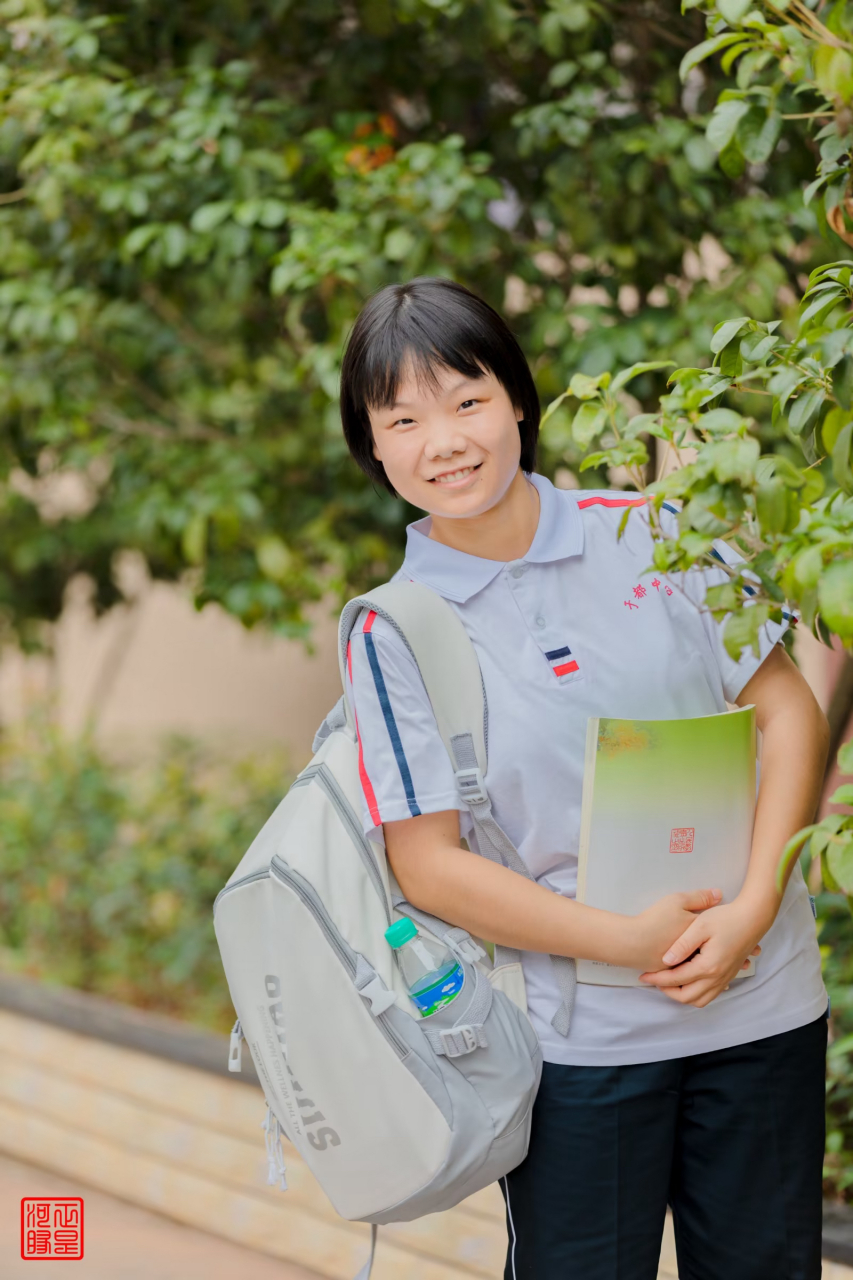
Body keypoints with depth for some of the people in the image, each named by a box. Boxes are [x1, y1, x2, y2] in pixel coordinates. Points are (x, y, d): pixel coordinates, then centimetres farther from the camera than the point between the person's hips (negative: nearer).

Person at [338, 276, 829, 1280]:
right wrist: (625, 942, -16)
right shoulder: (393, 635, -4)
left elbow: (787, 711, 2)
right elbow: (428, 863, -7)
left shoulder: (654, 537, 1)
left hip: (760, 1007, 2)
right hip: (579, 1040, -2)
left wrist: (751, 910, -11)